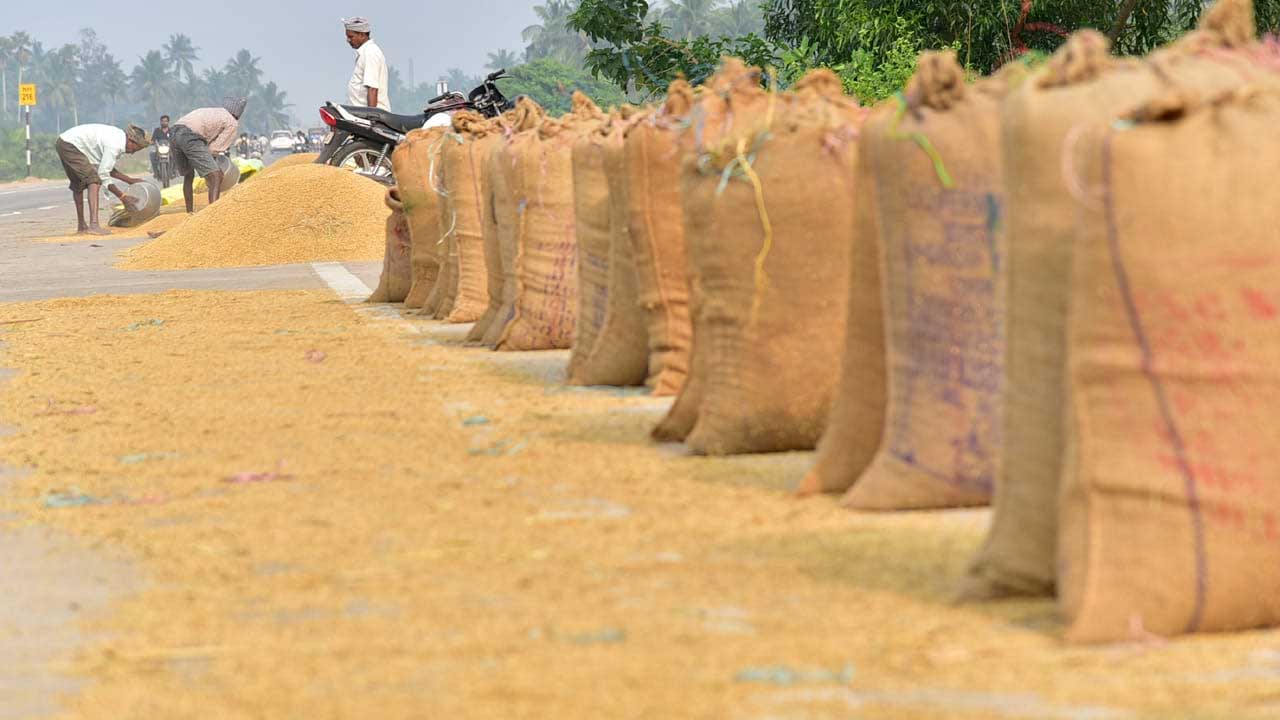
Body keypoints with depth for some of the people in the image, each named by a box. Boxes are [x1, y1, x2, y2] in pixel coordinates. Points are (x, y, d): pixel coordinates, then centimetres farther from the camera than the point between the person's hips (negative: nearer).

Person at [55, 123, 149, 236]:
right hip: (69, 145, -11)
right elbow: (103, 174, -19)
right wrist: (122, 197, -14)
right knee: (94, 180, -19)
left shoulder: (118, 136, 10)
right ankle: (93, 225, -31)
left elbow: (107, 168, 19)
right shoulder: (114, 145, -21)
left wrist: (129, 180, 17)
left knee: (78, 185, 23)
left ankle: (81, 226, 35)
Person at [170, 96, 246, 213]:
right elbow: (215, 148, 8)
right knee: (216, 177, -8)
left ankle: (189, 212, 33)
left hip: (174, 133, 7)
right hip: (191, 137, -7)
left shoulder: (213, 113, 35)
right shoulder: (233, 123, 14)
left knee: (188, 176, 27)